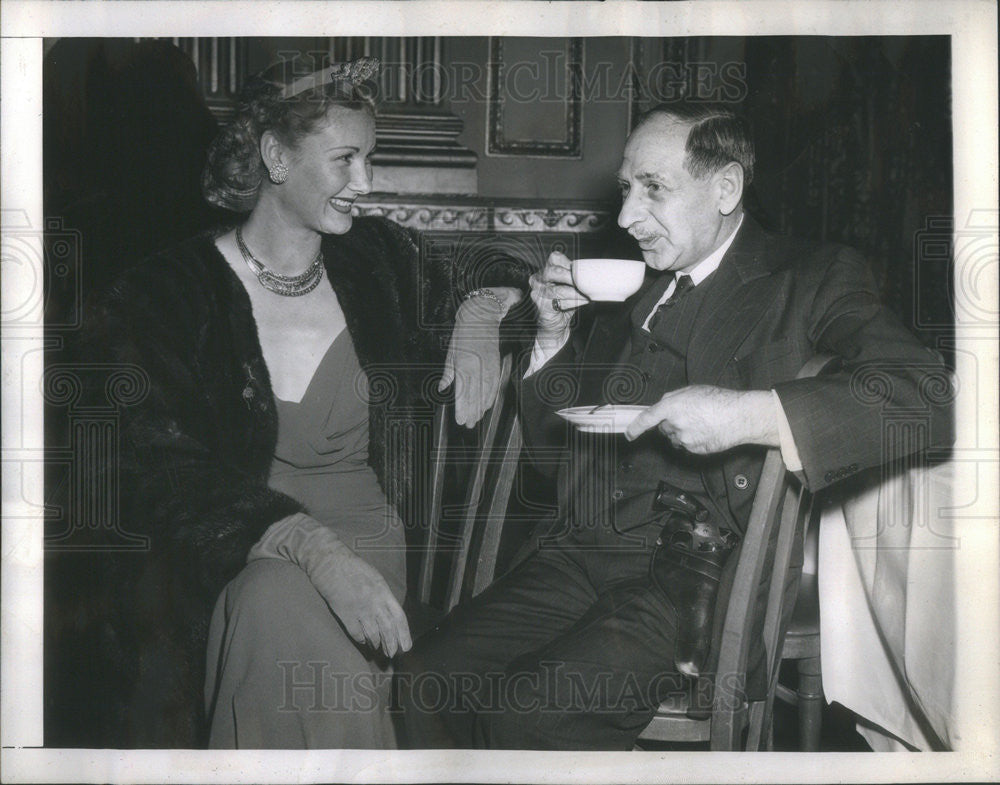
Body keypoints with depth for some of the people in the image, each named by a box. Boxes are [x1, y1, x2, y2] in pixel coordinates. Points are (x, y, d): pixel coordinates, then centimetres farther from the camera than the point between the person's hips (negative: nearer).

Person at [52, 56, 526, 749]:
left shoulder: (380, 260, 12)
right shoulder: (166, 296, -1)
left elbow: (503, 275, 32)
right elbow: (162, 478, -12)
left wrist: (481, 312, 5)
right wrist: (315, 548, -28)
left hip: (367, 540, 2)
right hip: (236, 557, -2)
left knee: (282, 615, -33)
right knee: (280, 606, -37)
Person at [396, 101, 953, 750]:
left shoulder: (810, 280, 2)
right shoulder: (629, 292, 19)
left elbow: (928, 395, -16)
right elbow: (552, 449, 25)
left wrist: (749, 415, -25)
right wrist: (554, 335, 8)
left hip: (703, 571, -6)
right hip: (585, 552, 6)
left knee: (526, 713, -26)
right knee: (426, 681, -16)